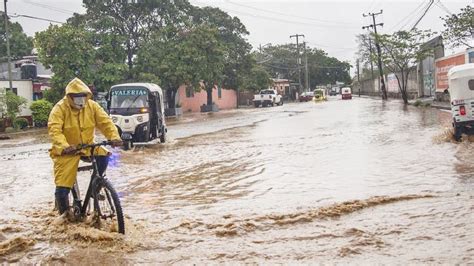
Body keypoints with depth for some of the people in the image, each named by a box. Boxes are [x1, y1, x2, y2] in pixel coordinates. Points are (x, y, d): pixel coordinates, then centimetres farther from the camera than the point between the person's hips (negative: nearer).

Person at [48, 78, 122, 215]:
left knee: (103, 156, -27)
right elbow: (54, 130, -27)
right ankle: (65, 213, 19)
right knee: (62, 187, -9)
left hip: (87, 146, 3)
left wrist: (114, 137, -30)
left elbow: (105, 122, -11)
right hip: (67, 151, -3)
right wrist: (64, 146, -46)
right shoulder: (60, 108, -15)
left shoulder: (92, 106, -5)